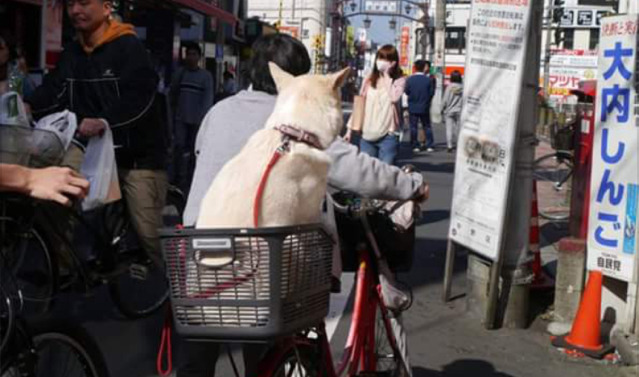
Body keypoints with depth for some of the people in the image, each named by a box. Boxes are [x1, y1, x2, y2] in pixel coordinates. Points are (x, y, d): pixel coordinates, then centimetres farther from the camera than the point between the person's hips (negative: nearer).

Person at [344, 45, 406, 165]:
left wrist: (387, 75, -12)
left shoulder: (399, 81, 0)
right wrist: (350, 129, 10)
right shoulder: (369, 80, 10)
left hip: (388, 135, -3)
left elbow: (394, 98, -20)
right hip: (367, 135, 3)